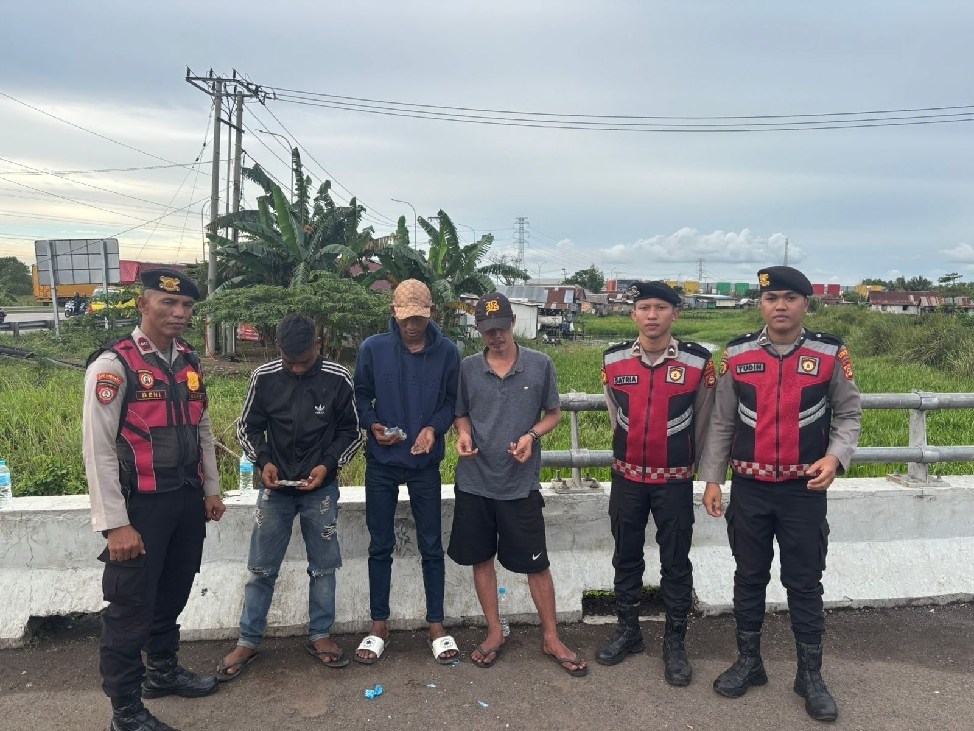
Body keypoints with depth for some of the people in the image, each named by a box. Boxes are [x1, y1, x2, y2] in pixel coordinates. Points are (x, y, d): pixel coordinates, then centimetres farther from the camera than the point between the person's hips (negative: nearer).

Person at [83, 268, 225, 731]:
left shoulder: (189, 363, 7)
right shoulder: (113, 366, -15)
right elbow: (98, 450, -16)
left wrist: (211, 490, 15)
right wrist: (115, 524, -17)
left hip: (188, 500, 7)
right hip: (141, 505, -6)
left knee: (173, 593, 21)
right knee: (131, 606, 6)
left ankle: (163, 671, 43)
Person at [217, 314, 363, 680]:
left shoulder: (338, 379, -11)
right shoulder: (264, 377, -9)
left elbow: (351, 432, -1)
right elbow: (247, 427, 4)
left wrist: (328, 465, -14)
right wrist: (263, 461, -12)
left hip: (320, 488, 0)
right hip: (275, 487, 1)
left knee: (323, 565, 10)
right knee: (261, 567, 9)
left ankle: (320, 635, 28)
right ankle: (247, 642, 24)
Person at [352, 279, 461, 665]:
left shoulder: (446, 352, -4)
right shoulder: (373, 348, -5)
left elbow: (452, 400, 2)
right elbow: (361, 396, 4)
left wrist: (435, 428, -16)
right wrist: (373, 426, -15)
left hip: (425, 463, 0)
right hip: (381, 463, 0)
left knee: (431, 546, 8)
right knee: (380, 546, 10)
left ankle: (436, 625, 22)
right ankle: (379, 625, 25)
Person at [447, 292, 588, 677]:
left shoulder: (540, 365, -4)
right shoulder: (468, 368, 0)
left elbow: (553, 413, 4)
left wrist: (532, 435, -14)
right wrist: (463, 434, -10)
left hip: (520, 483, -2)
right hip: (474, 481, 2)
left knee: (536, 563, 5)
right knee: (481, 558, 12)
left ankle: (551, 638, 24)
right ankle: (494, 632, 31)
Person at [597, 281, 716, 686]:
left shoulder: (698, 362, -10)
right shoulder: (613, 361, -3)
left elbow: (703, 422, 4)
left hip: (675, 481, -2)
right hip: (626, 478, 3)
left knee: (676, 563, 7)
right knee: (626, 557, 14)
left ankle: (675, 643, 23)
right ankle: (628, 630, 31)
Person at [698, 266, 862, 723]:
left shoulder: (830, 354, -5)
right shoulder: (737, 355, -2)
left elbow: (848, 414, 4)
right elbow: (721, 423, 4)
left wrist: (836, 457, -14)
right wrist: (712, 479, 1)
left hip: (804, 490, -1)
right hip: (748, 488, 1)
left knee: (804, 584, 9)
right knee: (749, 578, 14)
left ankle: (810, 675, 27)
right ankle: (748, 662, 31)